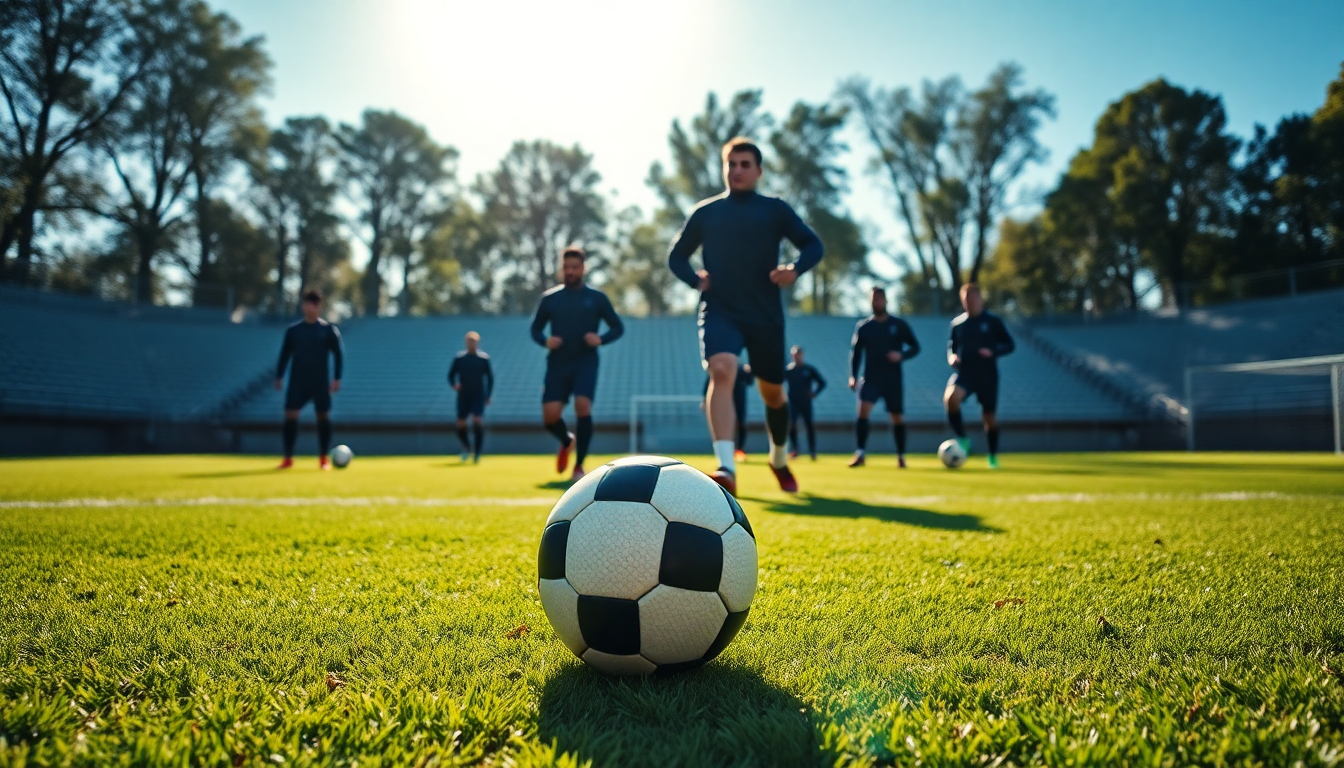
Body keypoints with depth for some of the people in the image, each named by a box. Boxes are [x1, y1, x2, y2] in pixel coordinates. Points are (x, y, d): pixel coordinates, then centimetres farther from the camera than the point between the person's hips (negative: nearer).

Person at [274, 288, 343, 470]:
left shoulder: (329, 330, 1)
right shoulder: (292, 330, 7)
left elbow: (338, 354, 1)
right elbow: (285, 354, 11)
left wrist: (337, 378, -6)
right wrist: (279, 376, 5)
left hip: (320, 381, -1)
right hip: (297, 380, 1)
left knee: (323, 416, 0)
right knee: (290, 415, -8)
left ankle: (324, 458, 11)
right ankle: (288, 458, 0)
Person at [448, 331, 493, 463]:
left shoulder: (484, 358, 0)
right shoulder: (459, 358, 2)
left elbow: (490, 378, 5)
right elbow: (451, 375, 6)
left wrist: (488, 396, 0)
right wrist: (454, 385, -15)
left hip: (479, 396, -1)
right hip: (463, 397, 2)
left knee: (478, 421, -17)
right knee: (460, 425, -1)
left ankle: (477, 453, -6)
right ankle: (466, 447, 27)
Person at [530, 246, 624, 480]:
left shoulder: (597, 298, 4)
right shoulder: (550, 298, 7)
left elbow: (618, 327, 8)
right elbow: (535, 328, 15)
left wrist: (601, 339, -12)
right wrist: (545, 341, -8)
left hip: (585, 362, -2)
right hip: (557, 364, 2)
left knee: (583, 405, -23)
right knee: (550, 415, -10)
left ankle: (579, 465, -5)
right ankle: (567, 441, 28)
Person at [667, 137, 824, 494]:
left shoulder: (775, 209, 7)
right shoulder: (706, 212, 9)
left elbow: (813, 245, 6)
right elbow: (676, 255, 16)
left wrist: (795, 269, -15)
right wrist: (695, 279, -4)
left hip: (766, 315, 1)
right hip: (719, 311, -1)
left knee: (772, 393, 11)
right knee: (722, 371, -28)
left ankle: (779, 459, 39)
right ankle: (726, 469, -37)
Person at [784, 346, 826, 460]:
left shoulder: (810, 369, 2)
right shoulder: (788, 369, 1)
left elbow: (822, 383, 6)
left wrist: (815, 393, -9)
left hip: (806, 402, 0)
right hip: (793, 402, 0)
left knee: (809, 426, 2)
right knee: (791, 424, -17)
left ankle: (812, 451, 13)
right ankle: (795, 448, -5)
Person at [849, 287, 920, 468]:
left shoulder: (899, 325, 2)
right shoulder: (863, 326, 4)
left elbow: (915, 347, 5)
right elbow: (856, 352, 8)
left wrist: (901, 355, -15)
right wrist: (853, 376, -3)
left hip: (893, 380, 0)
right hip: (870, 378, 0)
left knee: (897, 417, 7)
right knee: (863, 411, -20)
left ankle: (901, 456, 24)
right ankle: (859, 454, -19)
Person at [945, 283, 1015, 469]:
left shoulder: (993, 321, 1)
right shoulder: (957, 323, 8)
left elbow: (1010, 345, 1)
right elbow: (951, 346, 19)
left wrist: (993, 352, -18)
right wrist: (951, 357, -4)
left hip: (987, 375, -1)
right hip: (964, 372, 1)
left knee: (990, 416, 4)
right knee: (950, 398, -29)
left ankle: (993, 456, 25)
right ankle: (962, 439, -12)